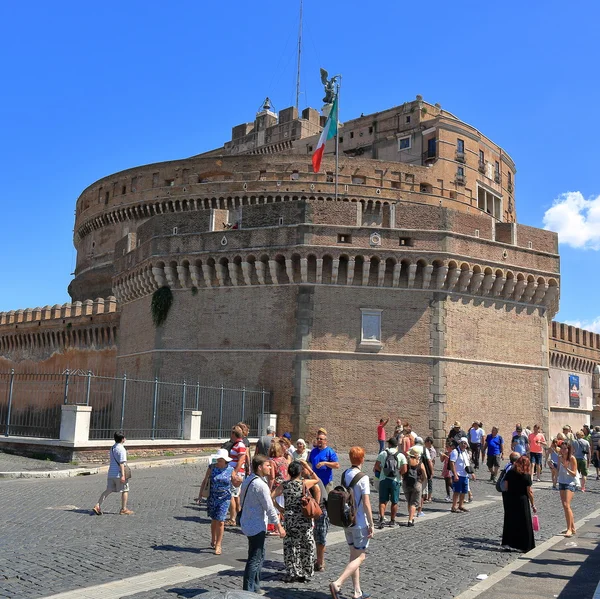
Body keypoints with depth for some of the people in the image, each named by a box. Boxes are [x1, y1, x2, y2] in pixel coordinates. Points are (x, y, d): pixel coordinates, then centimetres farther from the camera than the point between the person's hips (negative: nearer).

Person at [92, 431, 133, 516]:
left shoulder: (112, 448, 14)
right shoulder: (121, 449, -14)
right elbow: (121, 463, -19)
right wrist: (123, 475, -21)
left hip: (111, 473, 8)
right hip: (118, 474, -8)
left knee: (108, 490, 8)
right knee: (125, 490, 6)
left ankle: (97, 506, -3)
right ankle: (123, 509, 11)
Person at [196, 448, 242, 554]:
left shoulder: (230, 469, -5)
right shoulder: (211, 468, -4)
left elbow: (235, 484, 6)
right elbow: (205, 482, 4)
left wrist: (240, 481, -16)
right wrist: (200, 495, 1)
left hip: (225, 499, -2)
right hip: (212, 498, 2)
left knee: (220, 522, -6)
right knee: (214, 520, 14)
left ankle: (218, 545, 4)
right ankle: (213, 540, 35)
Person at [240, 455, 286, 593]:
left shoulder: (248, 480, 7)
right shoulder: (260, 485, -22)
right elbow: (269, 508, -19)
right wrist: (279, 526, -10)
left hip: (248, 523, 10)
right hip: (257, 526, -10)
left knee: (259, 556, 20)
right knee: (255, 559, -2)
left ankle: (255, 588, 29)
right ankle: (248, 591, 2)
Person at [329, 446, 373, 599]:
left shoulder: (344, 475, 4)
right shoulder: (363, 478, -17)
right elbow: (366, 503, -18)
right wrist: (371, 525, -12)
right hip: (360, 523, -7)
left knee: (354, 555, 16)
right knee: (359, 557, 1)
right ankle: (337, 584, -13)